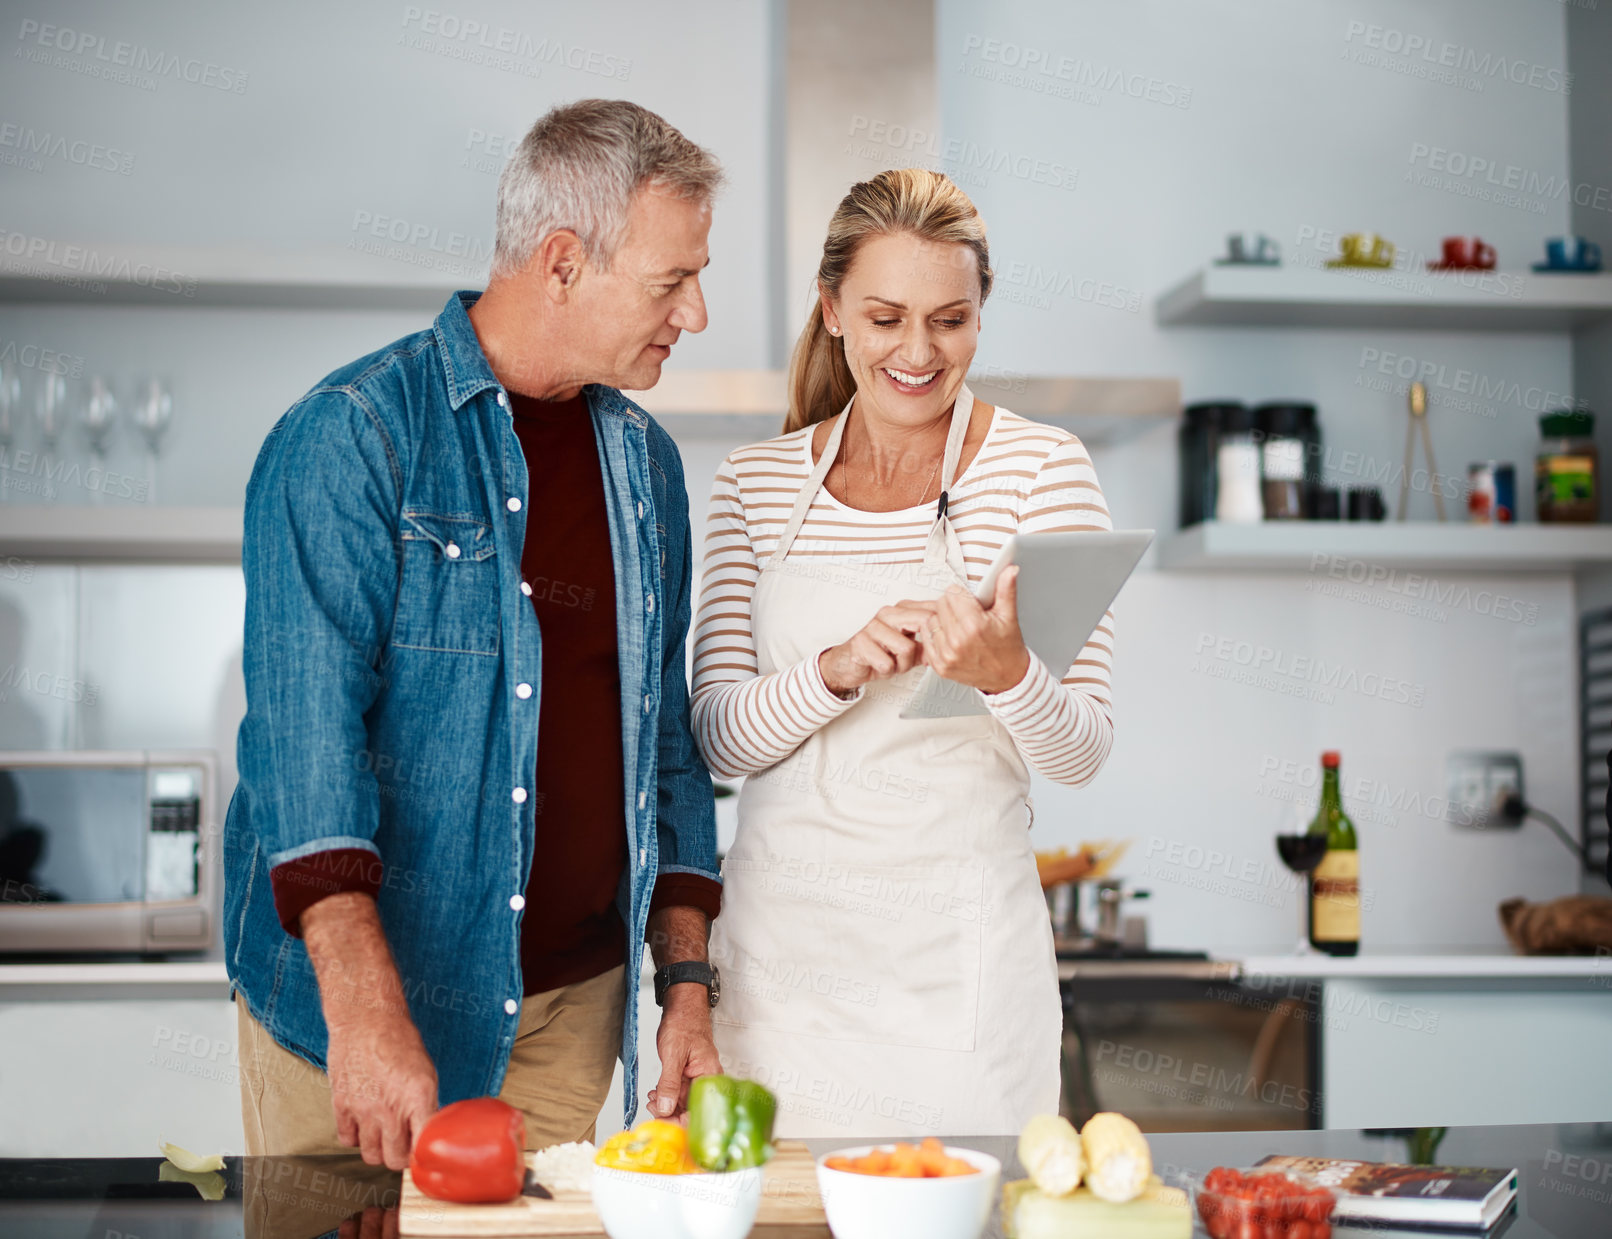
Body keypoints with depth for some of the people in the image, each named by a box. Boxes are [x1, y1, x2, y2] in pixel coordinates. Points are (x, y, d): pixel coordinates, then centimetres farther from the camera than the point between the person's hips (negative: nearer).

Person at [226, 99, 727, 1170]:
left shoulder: (645, 465, 10)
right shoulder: (351, 437, -11)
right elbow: (307, 729, -20)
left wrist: (688, 981, 7)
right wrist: (366, 1012, -29)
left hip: (576, 1003, 6)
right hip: (360, 1005, -5)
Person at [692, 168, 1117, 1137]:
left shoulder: (1041, 467, -2)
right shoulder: (757, 482, 6)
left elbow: (1083, 753, -4)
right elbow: (719, 738, 0)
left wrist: (1009, 675, -26)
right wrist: (837, 670, -19)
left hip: (957, 957, -2)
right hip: (781, 943, 2)